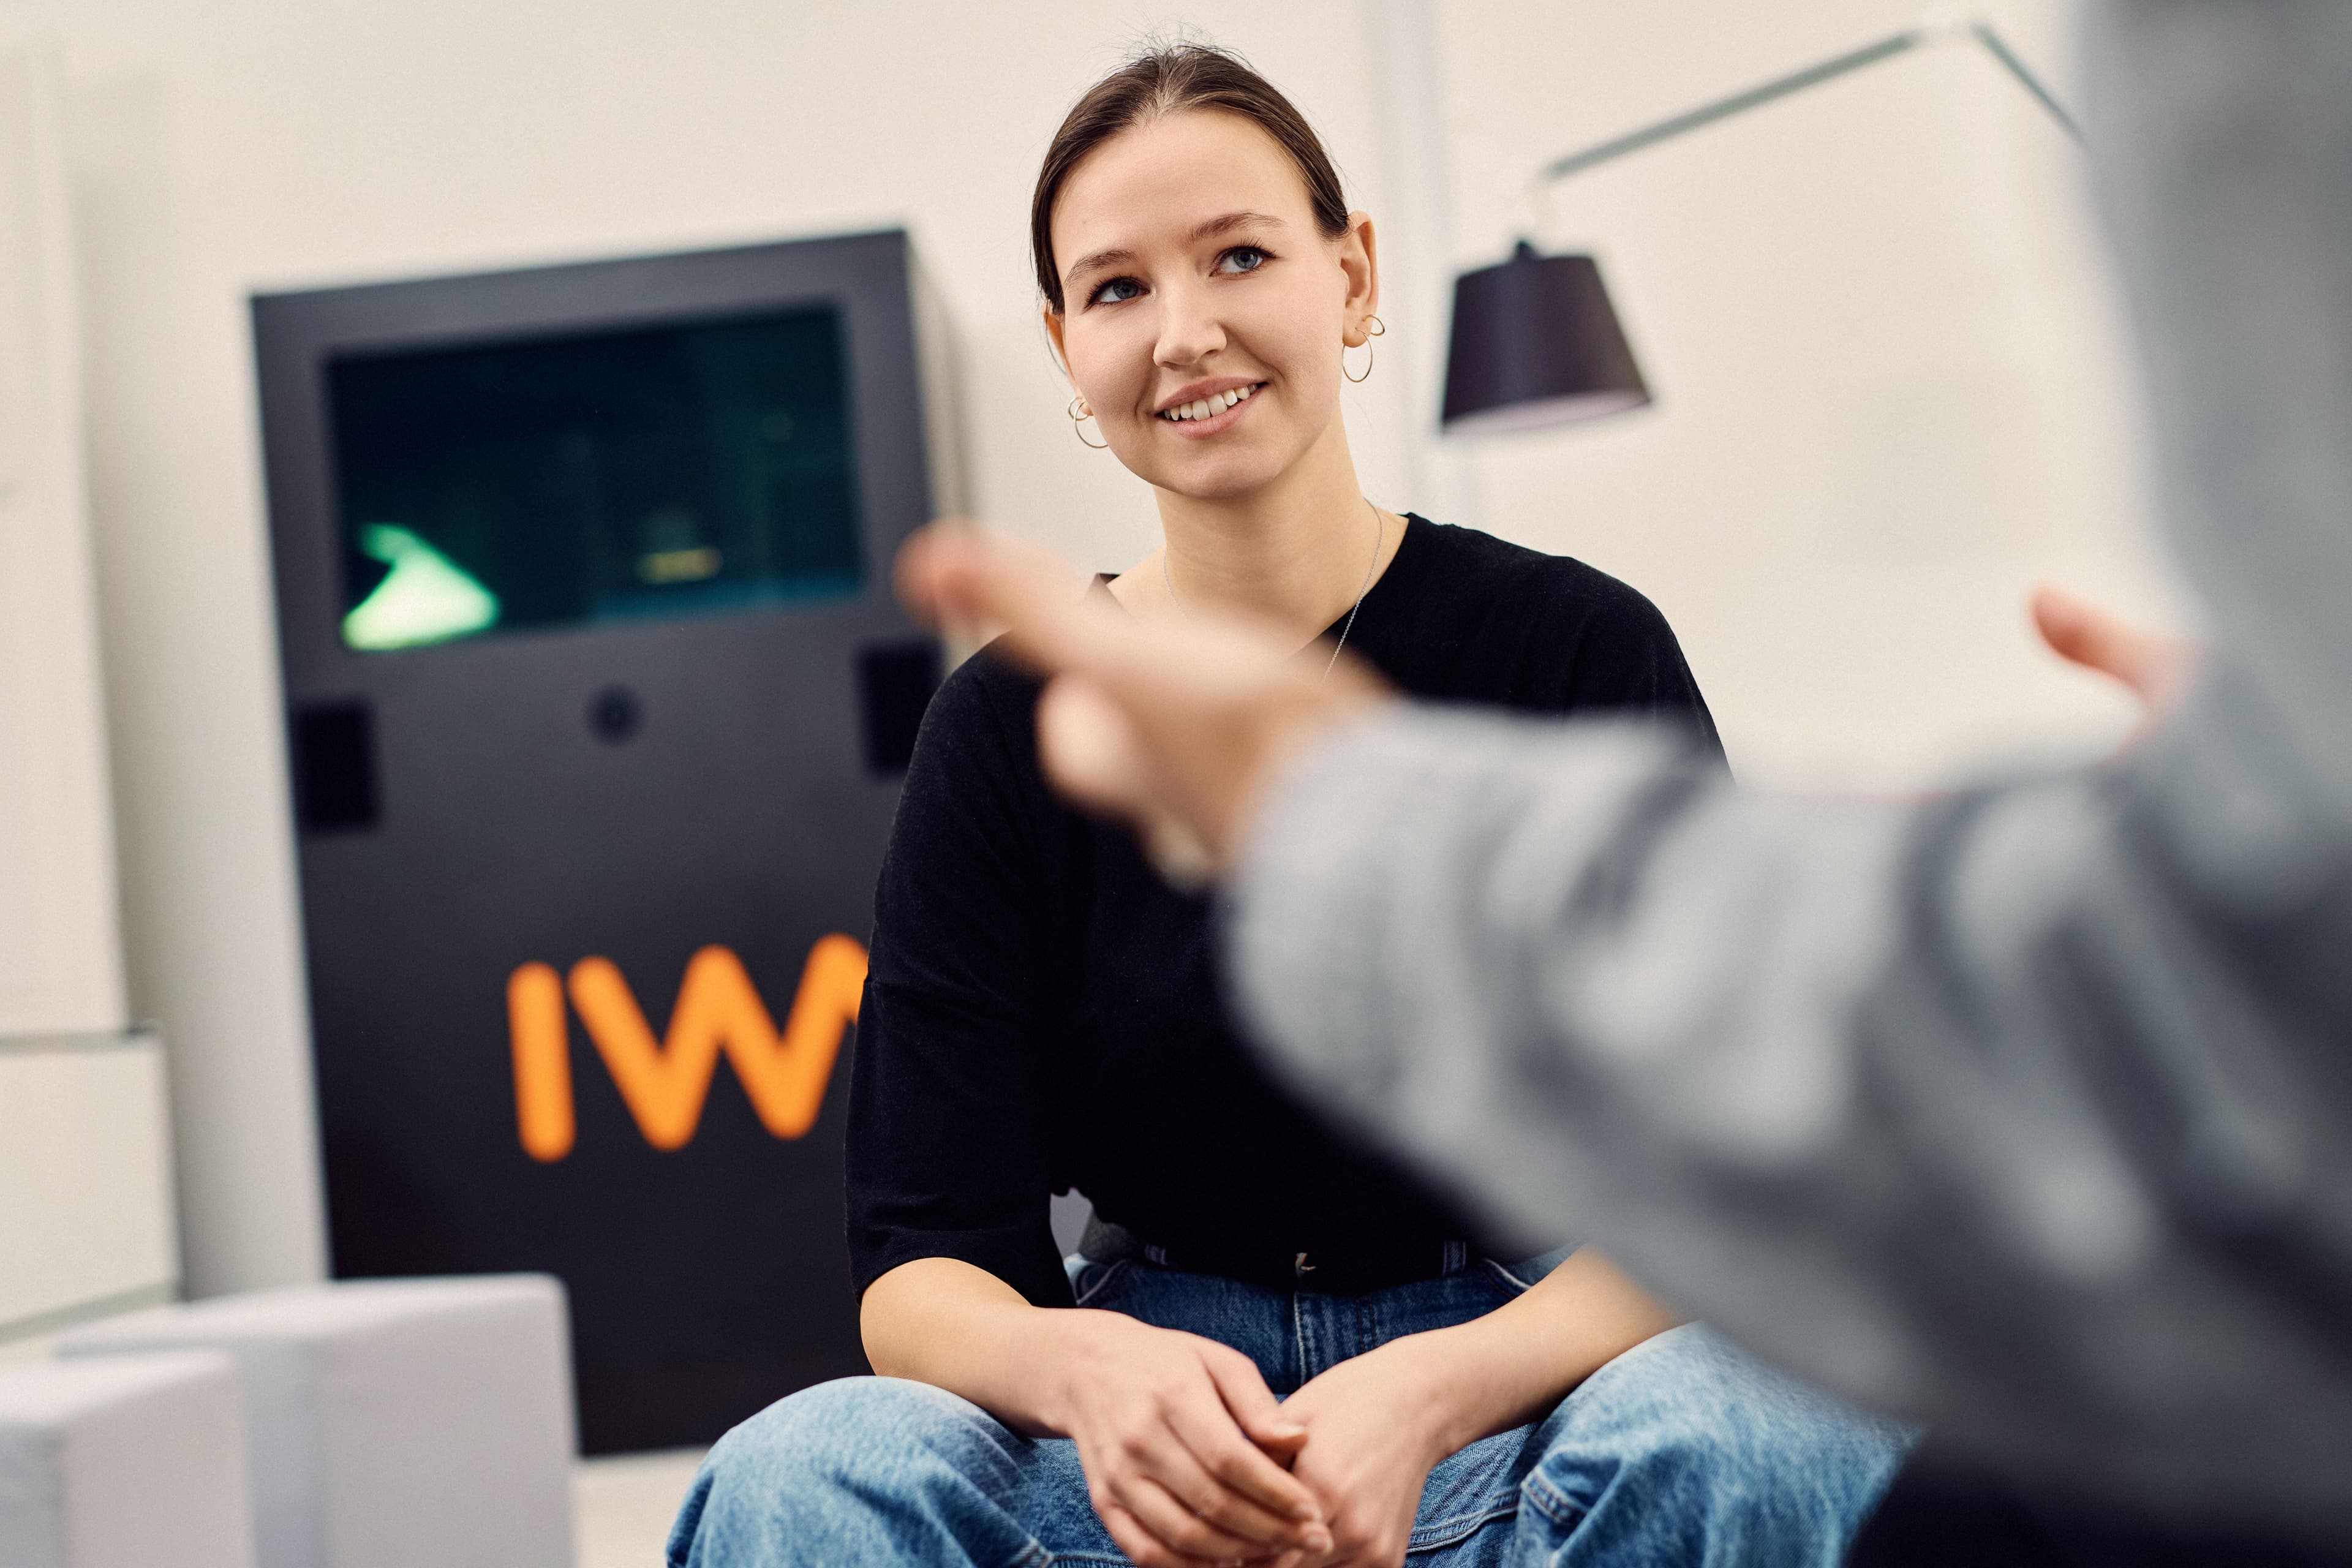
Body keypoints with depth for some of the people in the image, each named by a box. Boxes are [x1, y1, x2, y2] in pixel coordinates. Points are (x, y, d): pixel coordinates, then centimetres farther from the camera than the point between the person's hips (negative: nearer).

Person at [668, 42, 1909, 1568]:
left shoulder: (1579, 648, -3)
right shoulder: (1011, 726, 2)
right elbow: (922, 1264, -3)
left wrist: (1434, 1391, -28)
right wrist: (1087, 1370, -27)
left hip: (1521, 1395, 0)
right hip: (1160, 1438, 1)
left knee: (1730, 1445, -35)